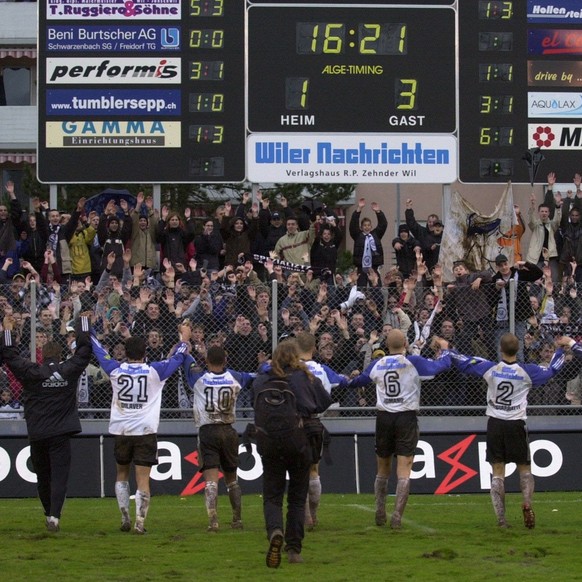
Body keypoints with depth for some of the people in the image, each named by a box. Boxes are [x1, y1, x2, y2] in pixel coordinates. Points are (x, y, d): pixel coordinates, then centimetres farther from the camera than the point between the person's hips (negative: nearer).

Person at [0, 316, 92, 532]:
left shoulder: (32, 373, -6)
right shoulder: (69, 370, -3)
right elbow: (84, 352, 10)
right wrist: (84, 330, 24)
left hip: (37, 434, 1)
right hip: (61, 433, -1)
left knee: (42, 476, 15)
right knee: (59, 476, -4)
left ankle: (49, 514, 25)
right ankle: (54, 516, -18)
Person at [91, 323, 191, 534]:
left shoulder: (116, 371, 0)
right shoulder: (154, 372, -4)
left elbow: (99, 351, 15)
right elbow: (177, 358, 10)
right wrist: (185, 338, 27)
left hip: (121, 431, 2)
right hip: (146, 431, -2)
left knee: (122, 474, 20)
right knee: (143, 480, -3)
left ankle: (125, 518, 17)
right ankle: (140, 522, -11)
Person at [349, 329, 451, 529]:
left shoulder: (377, 365, 5)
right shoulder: (413, 362, -7)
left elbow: (356, 381, 22)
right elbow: (443, 365, -1)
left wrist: (348, 380, 46)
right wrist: (444, 349, 20)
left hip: (384, 418, 3)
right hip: (406, 418, -3)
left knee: (383, 470, 17)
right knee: (404, 472, -5)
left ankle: (380, 513, 20)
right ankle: (397, 516, -14)